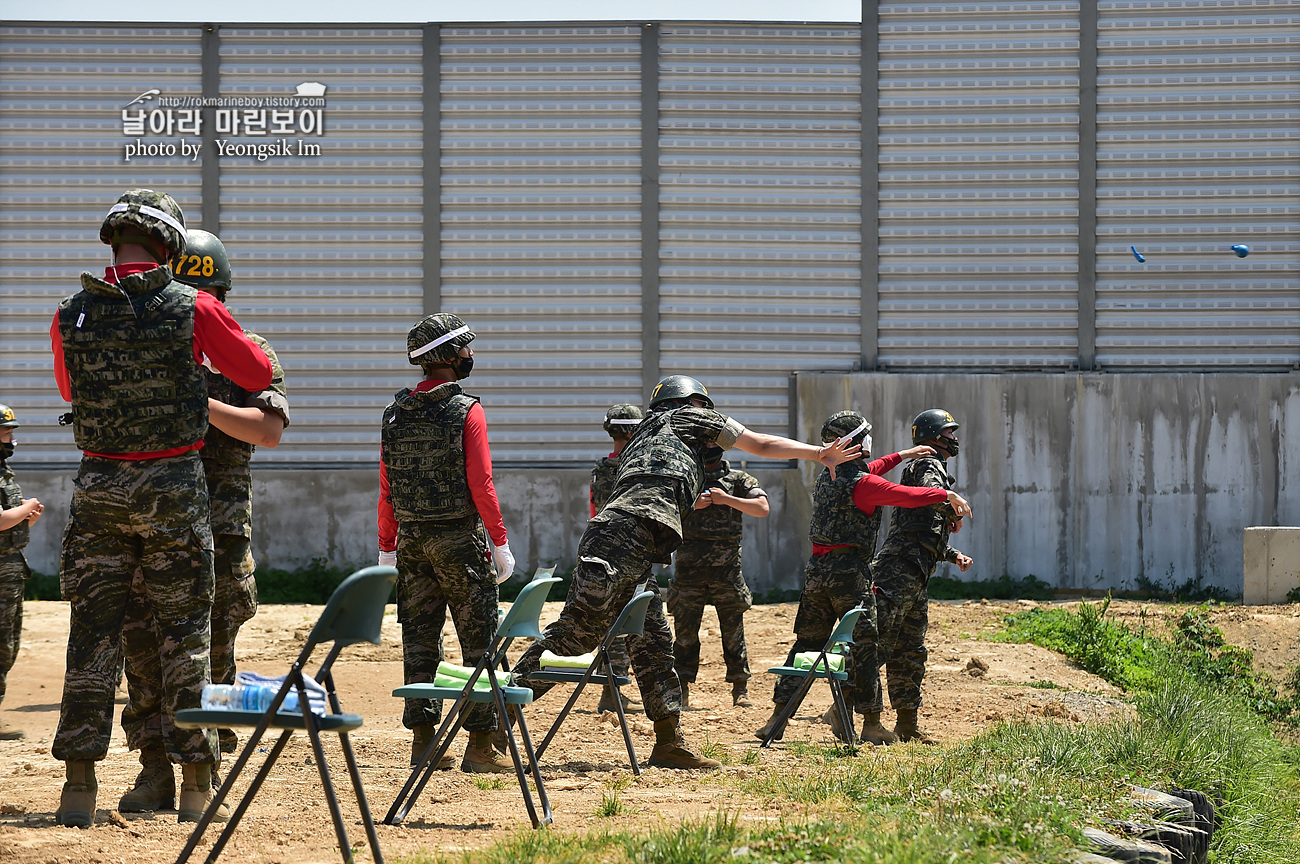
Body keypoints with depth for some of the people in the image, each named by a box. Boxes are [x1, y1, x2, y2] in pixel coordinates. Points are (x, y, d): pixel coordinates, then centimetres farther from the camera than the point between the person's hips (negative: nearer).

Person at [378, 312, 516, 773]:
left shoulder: (395, 413, 6)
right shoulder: (466, 410, -9)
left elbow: (386, 489, 8)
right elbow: (481, 485, -13)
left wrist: (387, 547, 15)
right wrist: (500, 543, -8)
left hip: (410, 539, 5)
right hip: (459, 536, -5)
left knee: (420, 640, 9)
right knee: (479, 637, -1)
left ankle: (423, 739, 9)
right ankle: (479, 744, -3)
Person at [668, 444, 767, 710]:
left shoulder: (738, 480, 10)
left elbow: (762, 508, -2)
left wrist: (727, 499, -10)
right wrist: (690, 505, -7)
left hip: (726, 566, -1)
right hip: (689, 565, 1)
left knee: (733, 629, 0)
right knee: (685, 630, 0)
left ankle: (740, 690, 7)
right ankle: (682, 690, 6)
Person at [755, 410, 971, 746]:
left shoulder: (828, 475, 13)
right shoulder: (861, 483, -13)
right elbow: (909, 496, -16)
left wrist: (901, 456, 37)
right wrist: (948, 495, -2)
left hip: (818, 567, 8)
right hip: (848, 568, -8)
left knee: (808, 640, 12)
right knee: (864, 643, -1)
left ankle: (777, 717, 8)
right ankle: (871, 723, 0)